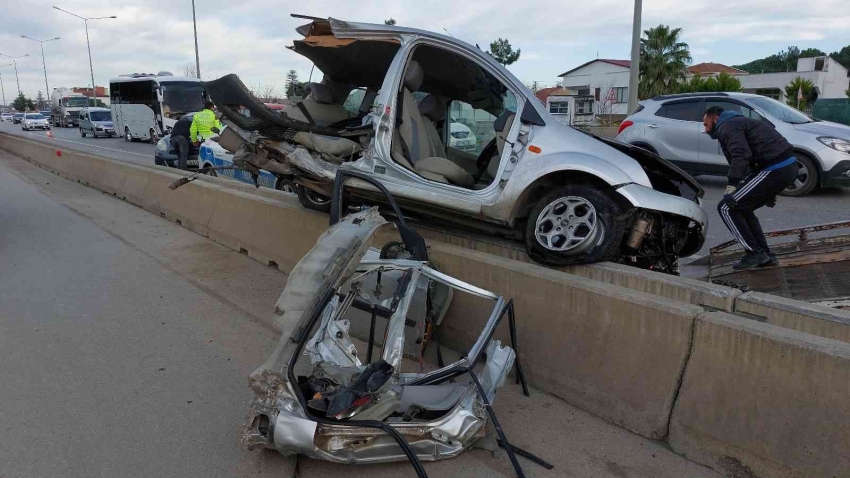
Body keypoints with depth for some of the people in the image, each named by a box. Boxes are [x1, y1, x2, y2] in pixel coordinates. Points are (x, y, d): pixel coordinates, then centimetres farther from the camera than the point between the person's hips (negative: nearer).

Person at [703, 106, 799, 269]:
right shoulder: (738, 122, 28)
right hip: (788, 165, 10)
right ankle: (765, 255, 20)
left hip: (775, 169, -10)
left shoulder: (727, 126, -4)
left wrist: (730, 188, -27)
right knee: (741, 208, 21)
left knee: (726, 208, -5)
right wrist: (768, 192, 36)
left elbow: (741, 156, -22)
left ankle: (755, 253, -2)